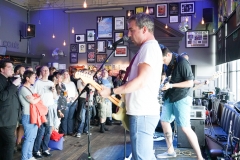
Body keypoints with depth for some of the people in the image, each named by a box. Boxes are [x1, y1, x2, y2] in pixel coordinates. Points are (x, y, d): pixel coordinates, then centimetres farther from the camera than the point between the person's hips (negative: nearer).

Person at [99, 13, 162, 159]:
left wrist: (111, 92, -16)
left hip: (142, 113, -10)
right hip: (145, 112, 10)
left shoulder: (149, 46, -12)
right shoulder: (150, 48, 19)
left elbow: (141, 81, -22)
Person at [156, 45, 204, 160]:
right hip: (170, 97, 9)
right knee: (164, 121, 10)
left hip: (182, 97, -9)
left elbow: (190, 82, -19)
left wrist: (171, 85, -23)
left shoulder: (182, 62, -18)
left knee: (185, 127, -12)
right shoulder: (169, 64, 7)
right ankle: (170, 151, 24)